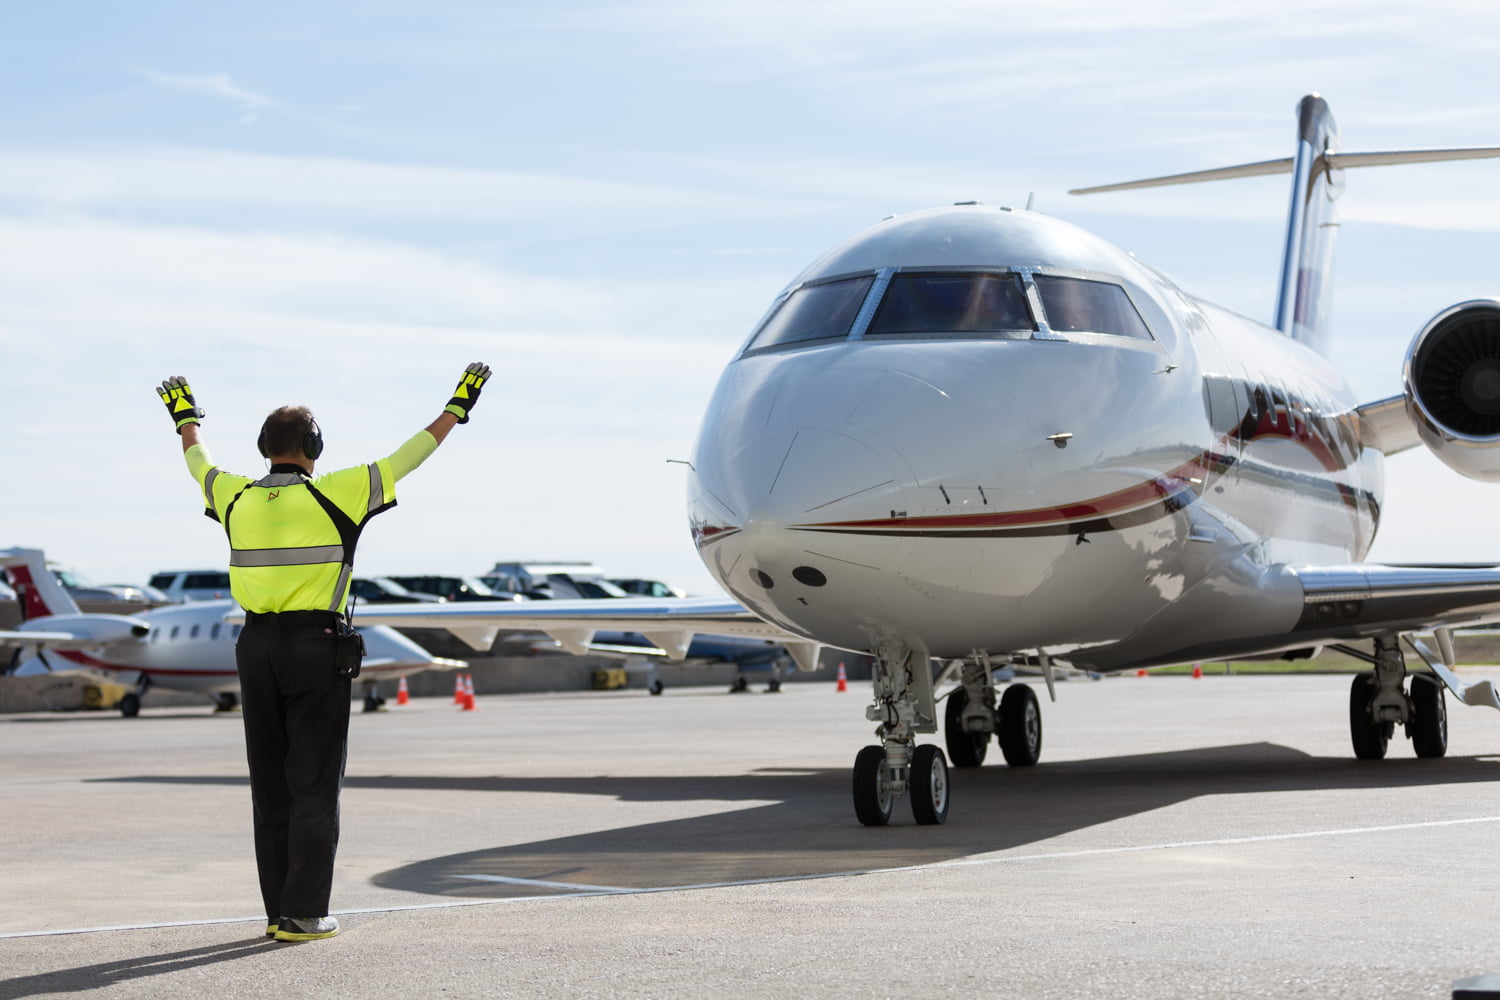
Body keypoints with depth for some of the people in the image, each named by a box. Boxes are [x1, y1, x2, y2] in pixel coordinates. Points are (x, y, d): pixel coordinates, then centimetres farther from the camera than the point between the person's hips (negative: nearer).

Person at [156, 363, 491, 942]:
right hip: (317, 648, -5)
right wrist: (456, 409, 11)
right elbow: (405, 460, 0)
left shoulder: (237, 498, 4)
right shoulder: (332, 495, -8)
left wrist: (186, 420, 46)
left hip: (256, 646, 5)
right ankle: (304, 914, -3)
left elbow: (199, 465, 25)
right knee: (314, 784, -1)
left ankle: (278, 910, 12)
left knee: (270, 785, 10)